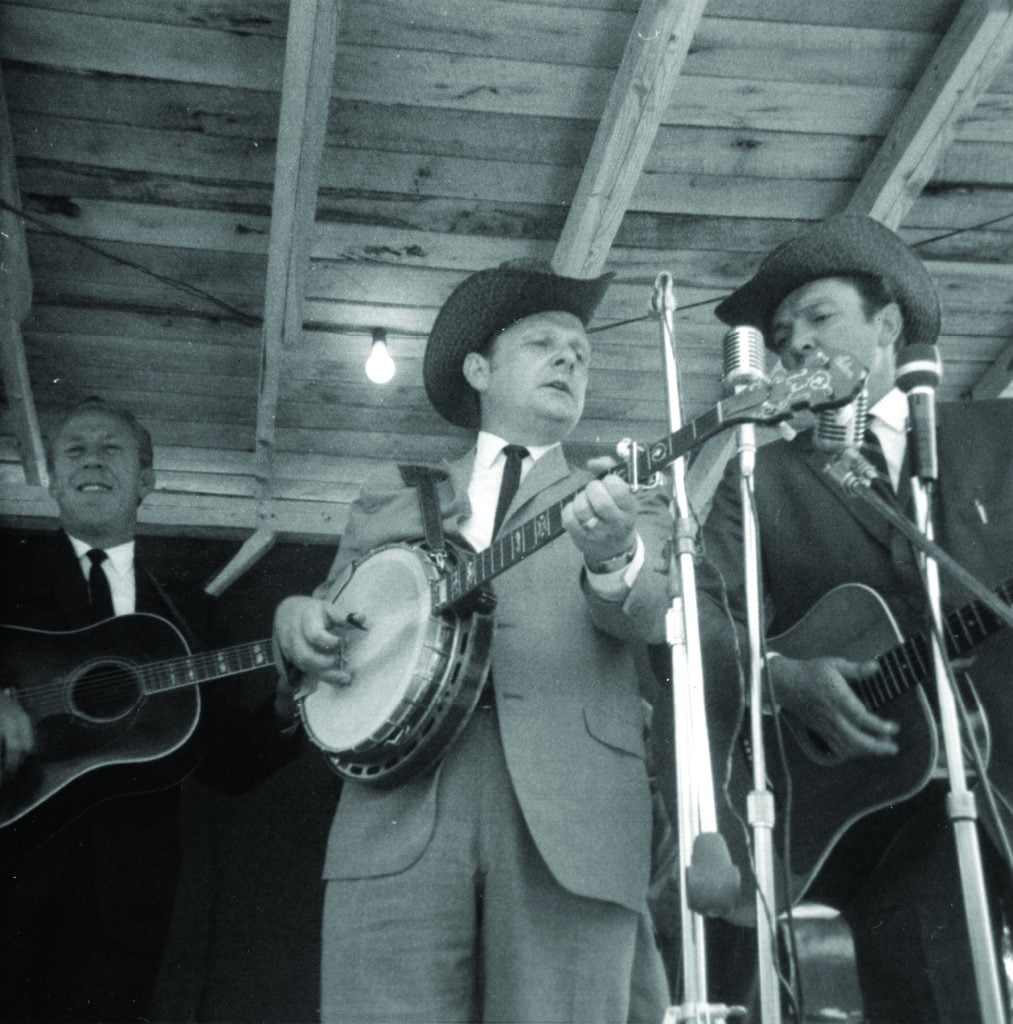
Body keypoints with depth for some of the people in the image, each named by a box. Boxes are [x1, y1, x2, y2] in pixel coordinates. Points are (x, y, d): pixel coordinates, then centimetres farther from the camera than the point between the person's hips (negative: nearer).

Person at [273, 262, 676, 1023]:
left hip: (571, 809, -1)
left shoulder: (624, 498, 20)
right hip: (400, 801, 1)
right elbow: (323, 614, 27)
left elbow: (646, 616, 1)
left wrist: (613, 558, -22)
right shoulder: (392, 494, 25)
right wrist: (299, 619, 3)